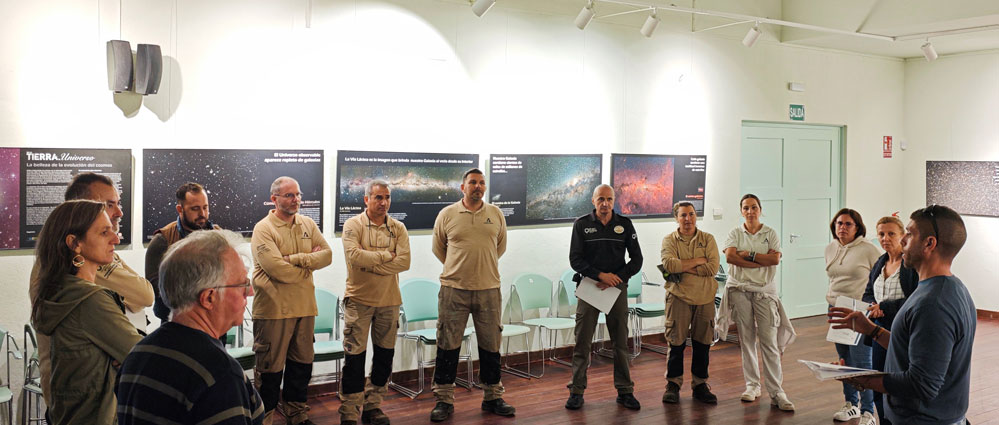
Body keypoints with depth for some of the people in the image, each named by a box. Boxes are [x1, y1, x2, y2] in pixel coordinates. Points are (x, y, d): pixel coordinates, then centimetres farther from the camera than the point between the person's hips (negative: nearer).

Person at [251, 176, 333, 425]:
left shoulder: (308, 224, 10)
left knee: (302, 363, 16)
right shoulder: (263, 229, -9)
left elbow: (327, 255, -1)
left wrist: (295, 259, -14)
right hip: (274, 309, -6)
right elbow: (277, 269, -21)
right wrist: (309, 262, -7)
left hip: (304, 307, 6)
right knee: (270, 367, 2)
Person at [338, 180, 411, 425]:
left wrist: (370, 263, -16)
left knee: (385, 355, 11)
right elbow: (354, 255, -22)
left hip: (389, 300, 4)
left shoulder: (398, 228, 4)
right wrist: (385, 255, -13)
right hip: (359, 298, -3)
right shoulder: (353, 225, -4)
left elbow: (404, 262, -10)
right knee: (355, 356, -1)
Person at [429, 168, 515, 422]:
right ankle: (444, 400, 13)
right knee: (448, 345, 2)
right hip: (454, 289, -2)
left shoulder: (496, 214, 6)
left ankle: (492, 397, 24)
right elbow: (438, 248, 11)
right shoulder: (447, 215, 0)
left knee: (491, 346, 10)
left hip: (489, 289, 2)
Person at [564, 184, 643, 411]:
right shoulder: (581, 224, 0)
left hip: (617, 289, 1)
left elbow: (636, 259, 4)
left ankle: (625, 391, 16)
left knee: (621, 341, 6)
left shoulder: (624, 225, 4)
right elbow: (575, 259, -5)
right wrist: (601, 275, -15)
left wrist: (616, 279, -8)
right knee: (582, 341, 0)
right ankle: (576, 391, 9)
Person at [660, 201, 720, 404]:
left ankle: (700, 385, 19)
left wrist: (684, 268, -12)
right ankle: (673, 385, 11)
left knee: (702, 343, 7)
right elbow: (669, 265, -16)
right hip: (679, 296, -2)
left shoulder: (707, 239, 6)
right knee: (676, 342, 0)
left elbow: (713, 267, -8)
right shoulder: (669, 240, 3)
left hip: (704, 297, 2)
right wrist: (699, 261, -11)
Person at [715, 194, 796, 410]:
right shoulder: (735, 233, 9)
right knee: (746, 339, 5)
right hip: (740, 289, 1)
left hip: (764, 289, -1)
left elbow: (775, 259, -7)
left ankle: (777, 392, -5)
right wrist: (761, 262, -10)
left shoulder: (770, 233, 8)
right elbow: (730, 256, -9)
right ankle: (752, 385, 17)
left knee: (769, 340, -7)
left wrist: (748, 254, -8)